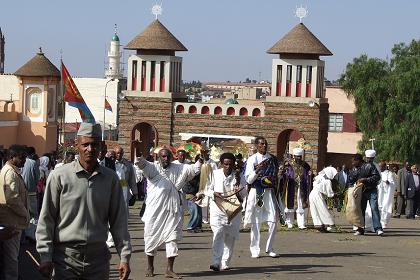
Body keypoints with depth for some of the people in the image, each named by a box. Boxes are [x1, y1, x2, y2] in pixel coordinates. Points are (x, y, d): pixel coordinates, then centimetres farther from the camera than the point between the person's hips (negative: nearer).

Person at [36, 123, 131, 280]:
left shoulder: (110, 179, 5)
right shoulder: (59, 176, -3)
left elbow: (119, 221, 7)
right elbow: (46, 221, -1)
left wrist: (124, 257, 2)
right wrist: (45, 258, -5)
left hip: (99, 257, 2)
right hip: (66, 258, -2)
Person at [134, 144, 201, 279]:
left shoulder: (178, 169, 10)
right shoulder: (153, 168, 0)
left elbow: (193, 169, 9)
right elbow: (141, 163, -16)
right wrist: (137, 150, -34)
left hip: (172, 211, 2)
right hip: (155, 211, -2)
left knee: (172, 239, 1)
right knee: (151, 238, 6)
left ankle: (169, 269, 7)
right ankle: (150, 267, 22)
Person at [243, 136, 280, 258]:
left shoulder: (272, 158, 10)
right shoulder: (252, 159, -2)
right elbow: (249, 180, -6)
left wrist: (274, 179, 5)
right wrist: (257, 170, -20)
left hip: (269, 192, 3)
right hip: (256, 192, -3)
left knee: (274, 220, -4)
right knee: (256, 222, 0)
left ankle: (269, 248, 8)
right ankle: (255, 250, 9)